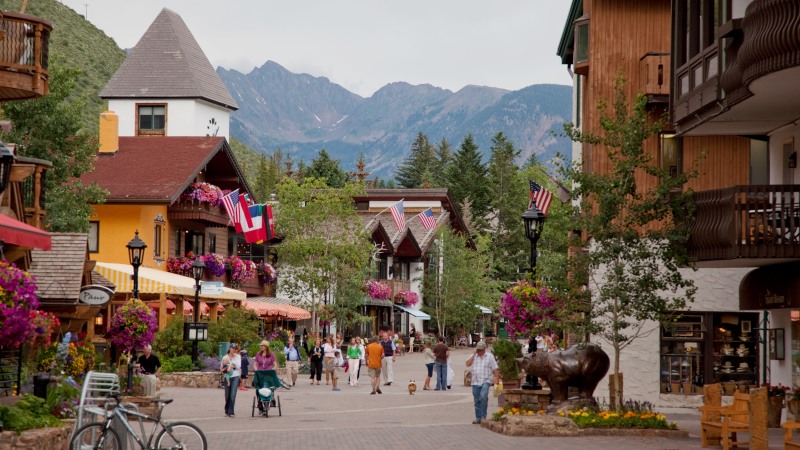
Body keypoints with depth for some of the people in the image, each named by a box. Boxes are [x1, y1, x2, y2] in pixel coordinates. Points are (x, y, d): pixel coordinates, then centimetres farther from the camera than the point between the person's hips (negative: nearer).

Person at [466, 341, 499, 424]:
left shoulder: (490, 356, 4)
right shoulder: (473, 356, 12)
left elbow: (495, 369, 3)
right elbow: (468, 364, -5)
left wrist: (497, 379, -5)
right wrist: (474, 354, -4)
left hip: (485, 381, -4)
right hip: (475, 382, 4)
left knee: (483, 396, -25)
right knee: (477, 401, 8)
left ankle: (483, 416, -18)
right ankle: (478, 418, 17)